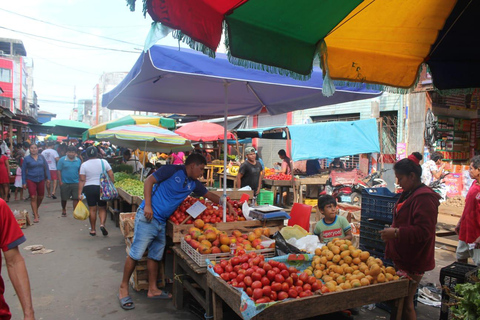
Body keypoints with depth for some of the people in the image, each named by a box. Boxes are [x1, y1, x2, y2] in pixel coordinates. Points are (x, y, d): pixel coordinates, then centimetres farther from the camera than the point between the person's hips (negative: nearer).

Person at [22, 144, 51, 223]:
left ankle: (36, 210, 38)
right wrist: (24, 182, -3)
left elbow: (46, 168, 6)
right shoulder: (26, 159, -1)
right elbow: (23, 171, 1)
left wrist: (48, 178, 0)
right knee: (33, 197, -7)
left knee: (40, 197, 11)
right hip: (31, 180, -3)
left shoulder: (41, 157, 4)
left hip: (41, 179, 3)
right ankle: (36, 216, -1)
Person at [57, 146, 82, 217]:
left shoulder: (78, 160, 4)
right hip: (65, 183, -1)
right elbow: (59, 171, -3)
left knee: (76, 198, -4)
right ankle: (63, 210, 36)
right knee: (64, 198, 14)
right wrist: (60, 182, -7)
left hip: (75, 183, 1)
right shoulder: (62, 160, -4)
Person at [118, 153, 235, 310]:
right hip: (147, 217, -7)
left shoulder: (193, 184, 13)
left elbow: (210, 195, 23)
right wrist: (148, 205, -18)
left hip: (161, 222, 8)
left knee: (155, 256, 13)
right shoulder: (173, 170, -10)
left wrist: (228, 205, 18)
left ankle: (153, 290, 25)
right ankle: (123, 288, 12)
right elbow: (149, 181, -11)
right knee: (136, 254, -3)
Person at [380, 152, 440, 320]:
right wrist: (392, 231, 18)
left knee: (405, 303, -1)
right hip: (403, 258, 10)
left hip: (413, 262, -10)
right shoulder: (409, 194, 14)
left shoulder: (424, 197, -19)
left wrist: (396, 233, -24)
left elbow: (424, 231, -24)